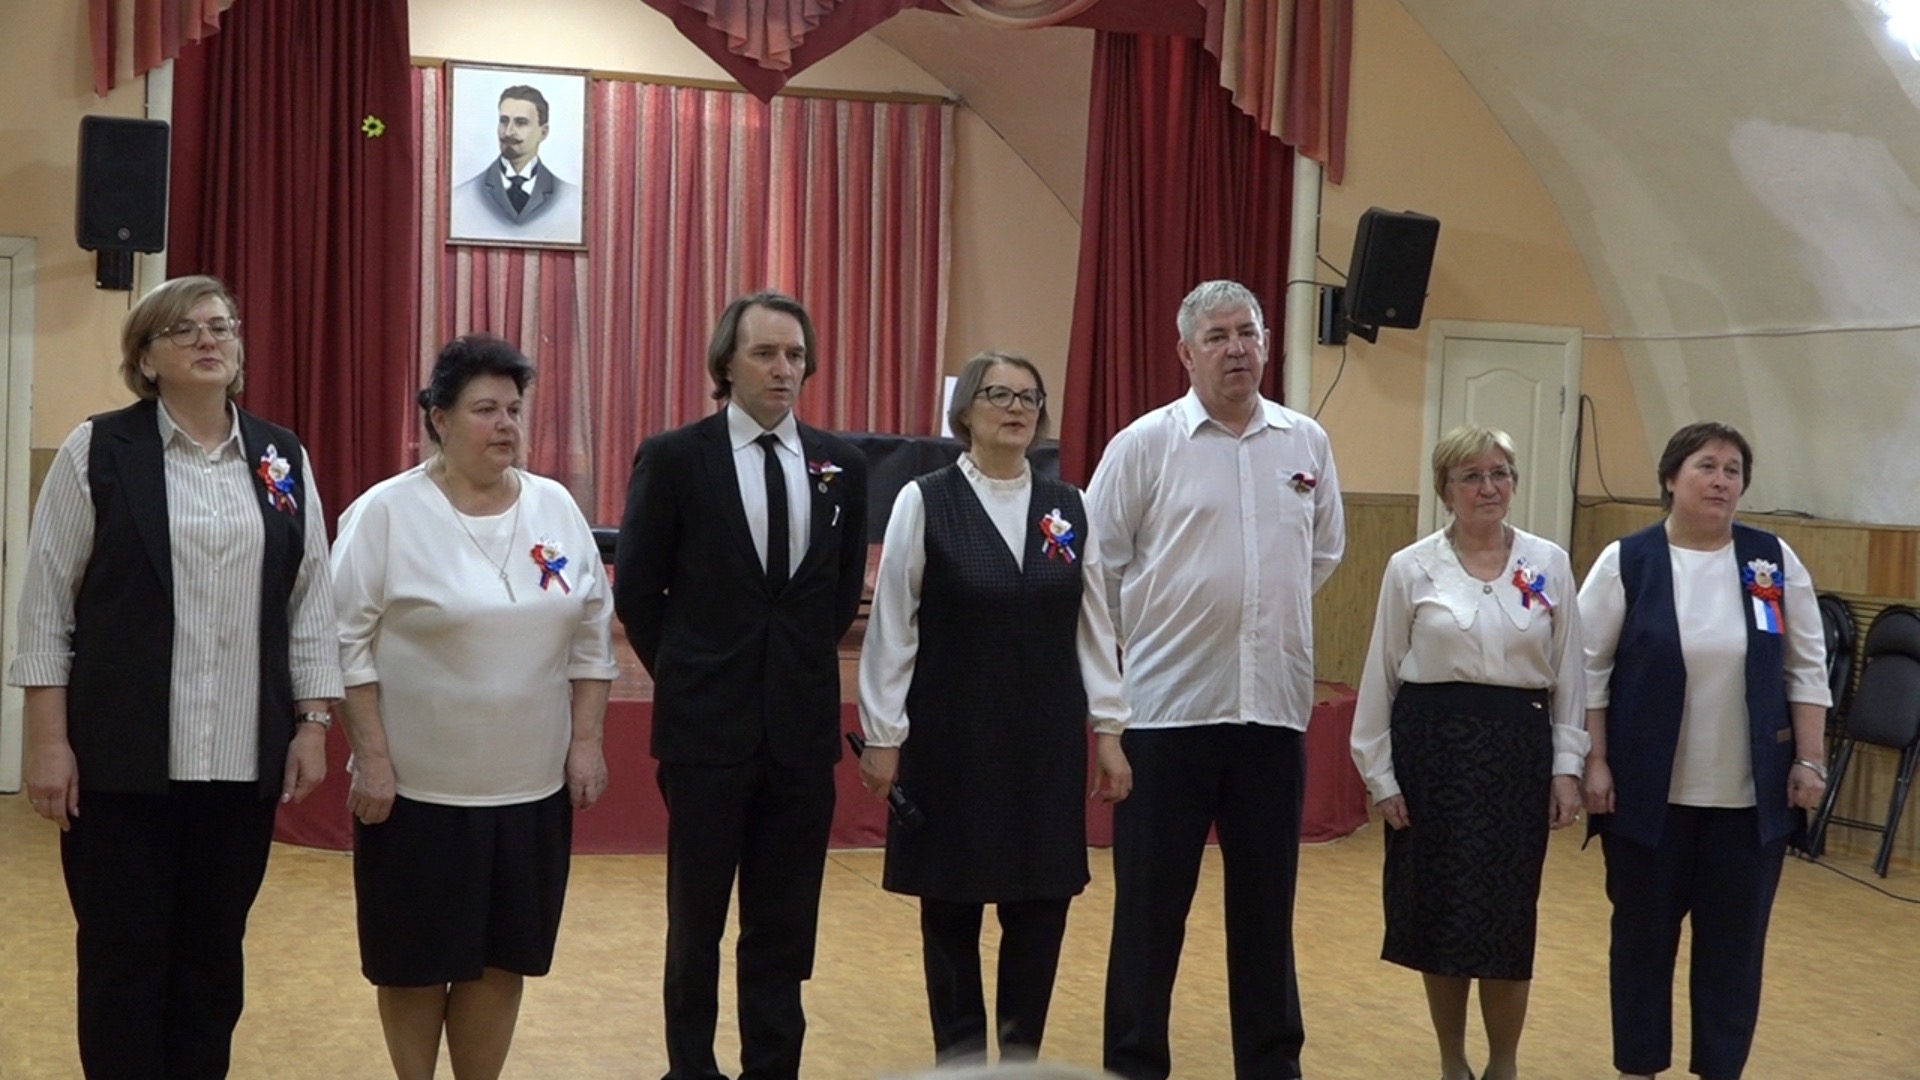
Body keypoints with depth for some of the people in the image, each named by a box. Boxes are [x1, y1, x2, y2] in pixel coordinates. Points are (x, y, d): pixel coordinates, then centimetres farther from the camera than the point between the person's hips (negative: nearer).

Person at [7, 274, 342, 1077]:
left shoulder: (283, 460, 9)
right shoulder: (97, 452, -1)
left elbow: (310, 601, 10)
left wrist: (313, 723, 4)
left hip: (244, 756, 3)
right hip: (126, 756, -3)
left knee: (214, 955, 11)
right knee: (124, 957, 4)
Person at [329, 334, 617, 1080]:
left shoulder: (556, 509, 4)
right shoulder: (386, 512, -8)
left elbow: (592, 636, 8)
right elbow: (350, 642, -8)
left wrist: (586, 742, 2)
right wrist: (372, 759, -12)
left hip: (532, 786, 4)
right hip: (419, 787, -3)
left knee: (503, 959, 11)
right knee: (415, 962, 8)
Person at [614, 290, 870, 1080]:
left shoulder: (841, 465, 4)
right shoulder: (673, 457, -6)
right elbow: (637, 592, -1)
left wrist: (805, 666, 9)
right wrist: (689, 677, 3)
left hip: (804, 724, 3)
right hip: (708, 723, -3)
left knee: (786, 923, 9)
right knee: (697, 918, 10)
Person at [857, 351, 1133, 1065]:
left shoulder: (1068, 508, 6)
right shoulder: (924, 502, -5)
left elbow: (1093, 625, 8)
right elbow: (892, 625, -5)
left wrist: (1109, 730, 5)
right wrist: (883, 735, -6)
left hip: (1046, 739, 3)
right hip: (951, 737, -3)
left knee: (1042, 905, 5)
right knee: (952, 908, 6)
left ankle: (1023, 1055, 21)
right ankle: (961, 1057, 21)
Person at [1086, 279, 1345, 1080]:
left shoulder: (1308, 444, 7)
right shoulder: (1144, 444, -4)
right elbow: (1100, 563, -1)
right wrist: (1156, 629, 5)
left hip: (1274, 706, 3)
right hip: (1168, 707, -3)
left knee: (1267, 900, 12)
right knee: (1150, 903, 5)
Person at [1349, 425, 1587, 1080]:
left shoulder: (1549, 565, 4)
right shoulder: (1411, 567, -1)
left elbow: (1569, 673, 6)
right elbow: (1381, 675, 2)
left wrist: (1567, 767, 1)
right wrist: (1380, 774, -1)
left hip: (1518, 748, 1)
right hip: (1432, 745, -1)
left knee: (1509, 914, 2)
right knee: (1438, 910, 6)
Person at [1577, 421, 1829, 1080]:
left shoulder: (1775, 561, 3)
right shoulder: (1626, 561, -5)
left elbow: (1807, 667, 6)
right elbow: (1589, 668, -3)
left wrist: (1810, 761, 1)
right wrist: (1594, 762, -7)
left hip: (1750, 794, 2)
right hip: (1651, 791, -2)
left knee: (1735, 940, 8)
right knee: (1644, 933, 9)